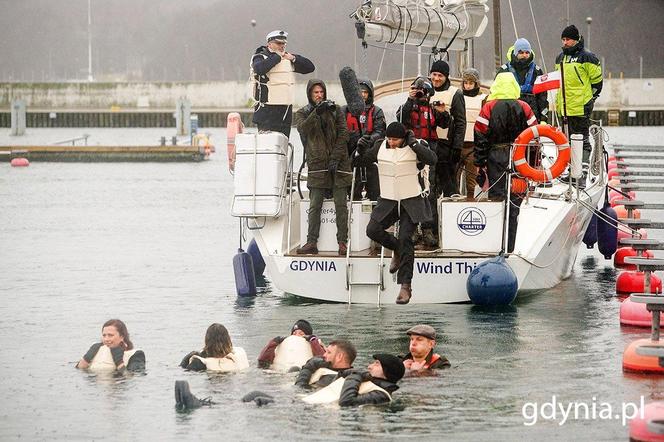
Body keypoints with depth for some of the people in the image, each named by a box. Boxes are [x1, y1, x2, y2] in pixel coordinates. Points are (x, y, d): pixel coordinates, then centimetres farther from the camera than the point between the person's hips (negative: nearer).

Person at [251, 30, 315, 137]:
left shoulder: (288, 59, 15)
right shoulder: (260, 57, -3)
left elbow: (310, 67, 13)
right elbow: (259, 69, -27)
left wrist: (293, 58, -2)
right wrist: (277, 57, -17)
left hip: (286, 110, 6)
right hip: (267, 110, -6)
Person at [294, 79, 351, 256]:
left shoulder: (335, 110, 8)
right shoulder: (303, 113, 8)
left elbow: (343, 133, 2)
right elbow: (303, 129, -13)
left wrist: (336, 157, -8)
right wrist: (317, 112, -25)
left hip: (338, 163, 0)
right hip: (317, 165, 0)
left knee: (341, 205, -3)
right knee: (315, 206, -2)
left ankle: (342, 242, -1)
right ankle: (312, 242, 0)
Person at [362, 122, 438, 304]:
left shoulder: (416, 147, -7)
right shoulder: (380, 147, 2)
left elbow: (432, 159, -24)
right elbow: (363, 159, 15)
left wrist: (414, 144, -25)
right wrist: (360, 148, 0)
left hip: (411, 200, -4)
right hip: (388, 200, 4)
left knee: (405, 238, -13)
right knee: (373, 230, -11)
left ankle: (405, 286, -10)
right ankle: (397, 250, 22)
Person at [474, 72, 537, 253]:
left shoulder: (489, 107, -4)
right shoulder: (524, 108, 1)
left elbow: (481, 137, -5)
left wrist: (479, 164, 1)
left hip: (495, 159, -1)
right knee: (514, 204, 6)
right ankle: (510, 247, 7)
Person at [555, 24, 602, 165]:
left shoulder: (586, 57, -5)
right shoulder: (560, 57, 17)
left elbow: (596, 79, -2)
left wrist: (590, 98, 0)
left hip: (581, 106, -7)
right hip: (564, 107, 7)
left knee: (582, 139, -6)